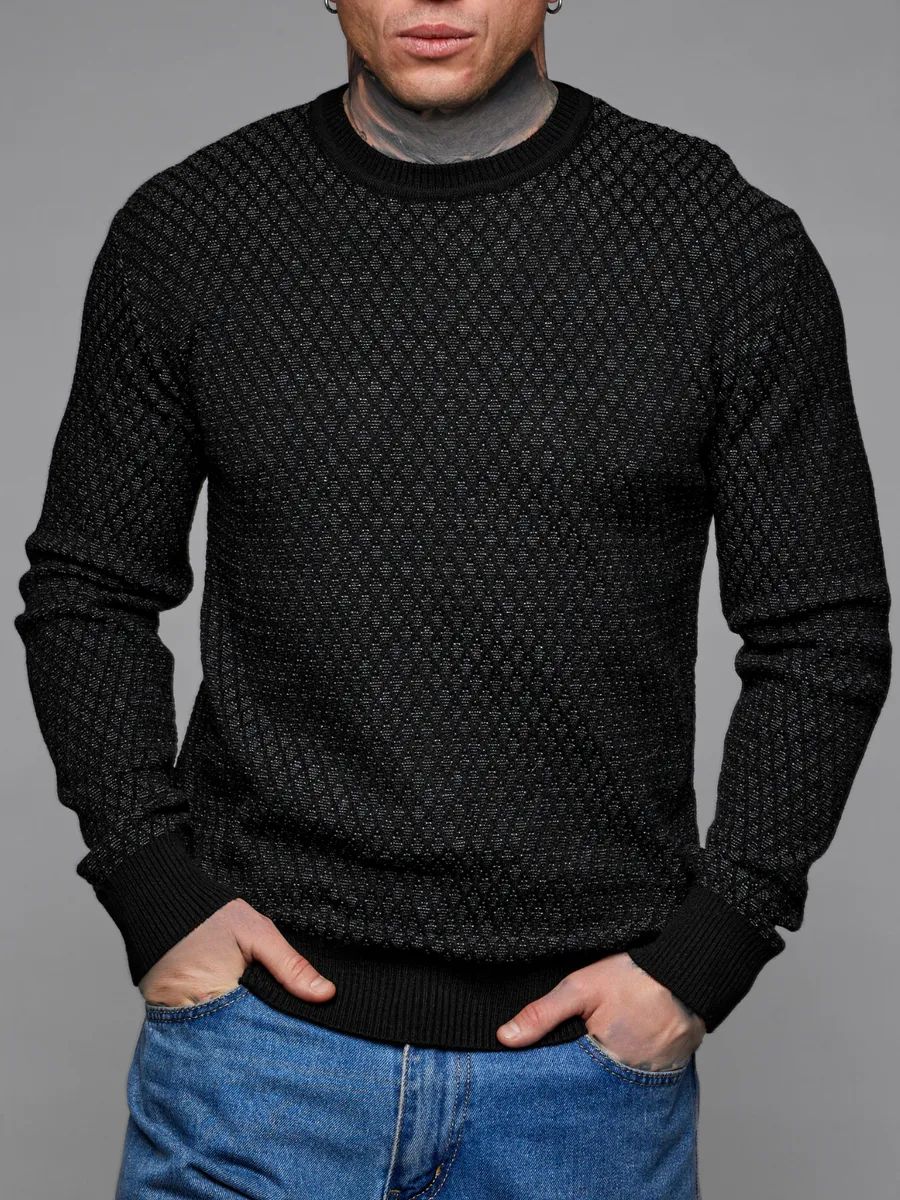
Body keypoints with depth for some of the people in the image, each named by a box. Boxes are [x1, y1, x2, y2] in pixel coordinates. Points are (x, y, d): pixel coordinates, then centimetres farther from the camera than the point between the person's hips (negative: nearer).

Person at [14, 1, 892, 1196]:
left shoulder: (731, 245, -4)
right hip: (259, 1025, 1)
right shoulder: (187, 231, 0)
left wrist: (709, 953, -7)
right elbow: (87, 592, 7)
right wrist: (155, 894, -4)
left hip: (592, 1047, 0)